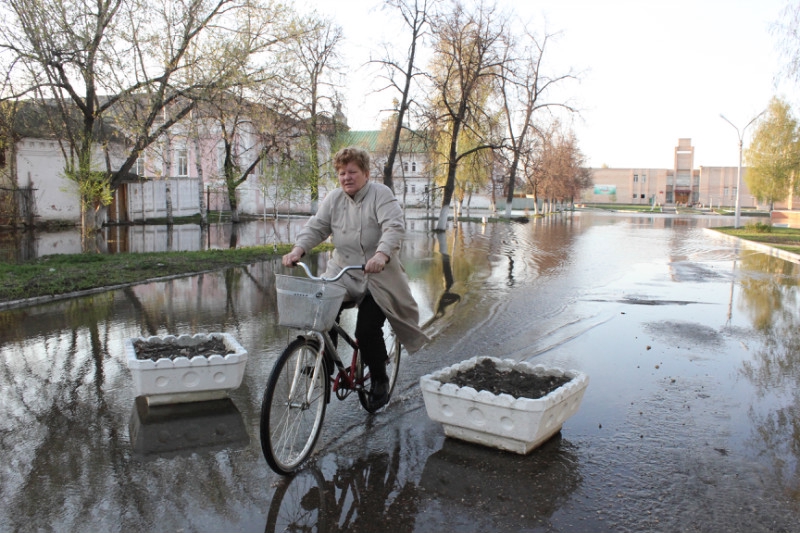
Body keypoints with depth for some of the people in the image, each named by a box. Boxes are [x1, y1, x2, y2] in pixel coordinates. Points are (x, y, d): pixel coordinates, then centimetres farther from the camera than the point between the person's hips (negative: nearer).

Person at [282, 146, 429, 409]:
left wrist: (381, 254, -42)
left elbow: (394, 227, -24)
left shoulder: (381, 195, -10)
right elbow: (316, 227, 2)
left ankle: (379, 380, 11)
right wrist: (298, 249, -18)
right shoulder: (334, 198, 7)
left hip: (377, 277, -4)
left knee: (367, 330, -16)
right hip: (342, 274, 5)